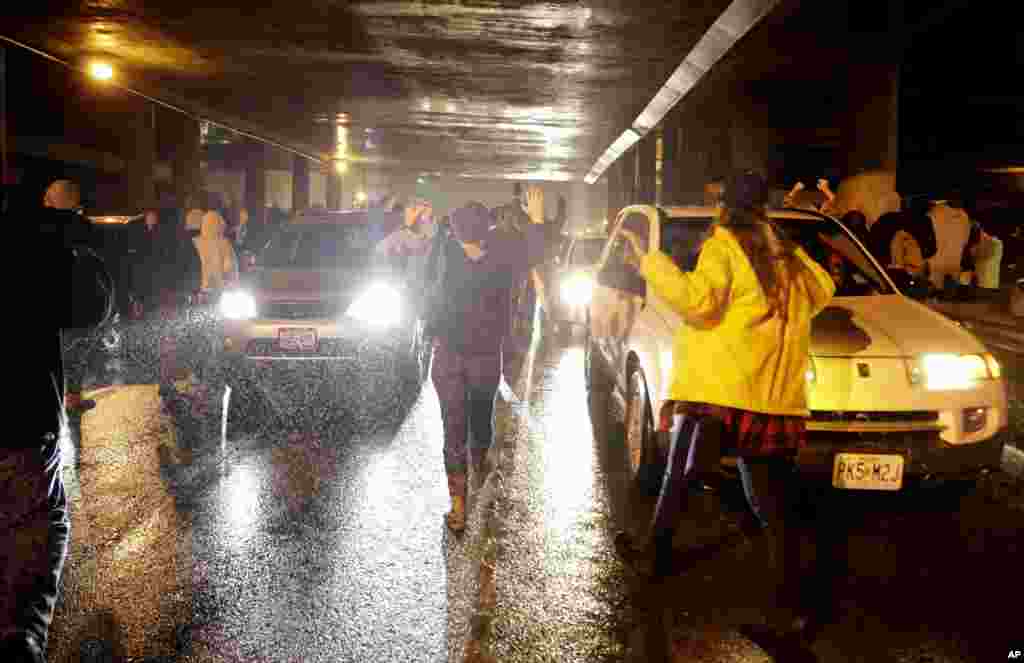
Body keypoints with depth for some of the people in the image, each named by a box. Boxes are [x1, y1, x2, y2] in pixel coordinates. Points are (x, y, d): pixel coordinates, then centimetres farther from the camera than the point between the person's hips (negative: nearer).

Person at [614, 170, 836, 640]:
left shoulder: (723, 247, -3)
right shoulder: (791, 259, 16)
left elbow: (698, 300, -18)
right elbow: (824, 289, 32)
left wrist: (650, 264, -12)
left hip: (717, 396, -5)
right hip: (777, 403, 5)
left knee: (678, 481, 15)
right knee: (774, 506, 9)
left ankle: (655, 557, 31)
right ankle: (788, 604, 8)